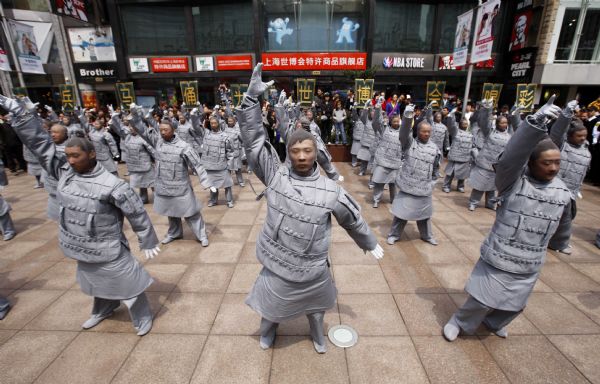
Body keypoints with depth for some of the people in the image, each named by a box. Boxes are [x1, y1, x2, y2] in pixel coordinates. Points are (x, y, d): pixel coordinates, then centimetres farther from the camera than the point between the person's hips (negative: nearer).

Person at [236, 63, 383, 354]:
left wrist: (370, 244, 13)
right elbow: (254, 141, -17)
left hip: (313, 270, 0)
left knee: (315, 306, 27)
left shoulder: (330, 190, -13)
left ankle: (317, 335, 60)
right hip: (276, 265, 0)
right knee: (270, 304, 26)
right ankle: (267, 331, 61)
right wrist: (252, 97, -24)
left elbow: (352, 219, 1)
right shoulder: (275, 175, -14)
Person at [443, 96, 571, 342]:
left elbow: (560, 223, 17)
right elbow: (511, 157, -37)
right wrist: (536, 122, -47)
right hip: (499, 258, -5)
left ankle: (494, 323, 52)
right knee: (482, 300, 5)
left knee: (515, 305, 23)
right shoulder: (513, 180, -16)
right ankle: (459, 322, 31)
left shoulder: (563, 192, 0)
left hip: (530, 265, 6)